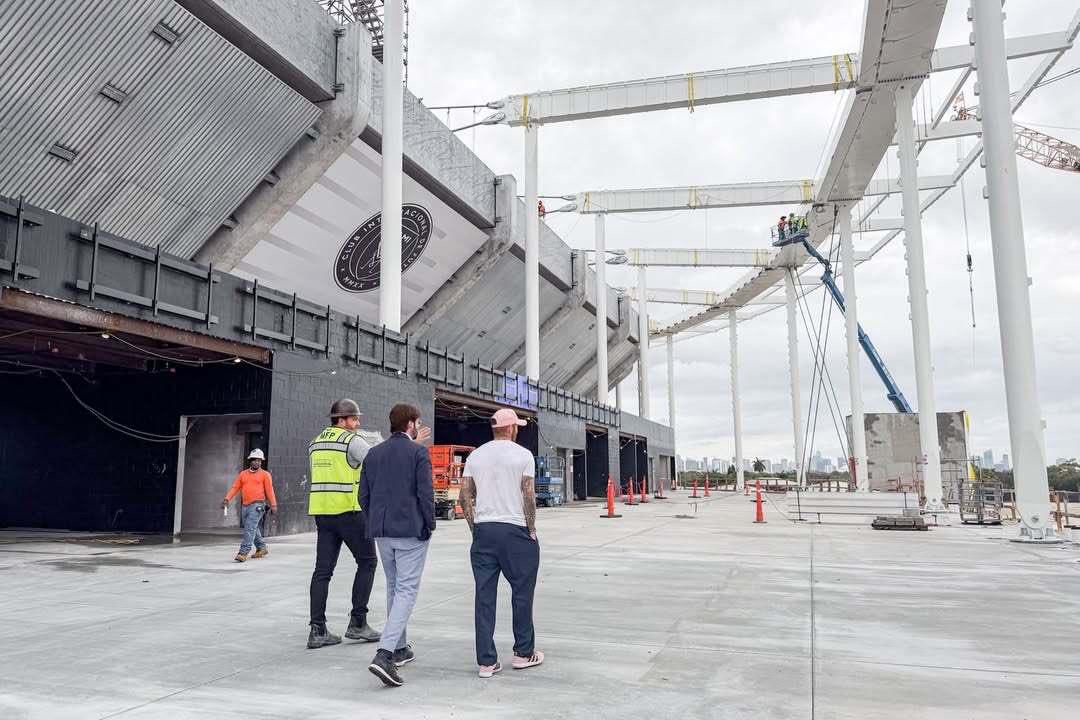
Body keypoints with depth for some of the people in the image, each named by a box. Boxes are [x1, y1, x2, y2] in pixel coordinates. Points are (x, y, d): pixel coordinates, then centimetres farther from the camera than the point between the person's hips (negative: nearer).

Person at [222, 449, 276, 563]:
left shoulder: (265, 474, 2)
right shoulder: (243, 474, 14)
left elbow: (269, 490, -6)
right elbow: (235, 487, 8)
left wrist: (273, 504, -14)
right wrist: (227, 499, -6)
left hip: (257, 505, -5)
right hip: (245, 505, 5)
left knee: (250, 528, -14)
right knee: (253, 529, 13)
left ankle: (243, 553, -16)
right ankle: (262, 548, 28)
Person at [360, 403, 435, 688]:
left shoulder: (373, 453, 7)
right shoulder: (418, 452, -9)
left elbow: (364, 495, 8)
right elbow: (425, 493, -13)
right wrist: (430, 524, -1)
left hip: (381, 531, 6)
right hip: (411, 530, -6)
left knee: (393, 587, 19)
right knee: (407, 590, -4)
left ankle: (399, 648, 28)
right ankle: (384, 654, -17)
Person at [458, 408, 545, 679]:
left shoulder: (475, 456, 9)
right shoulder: (523, 455, -3)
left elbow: (465, 496, 6)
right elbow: (529, 496, -8)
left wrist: (474, 527, 13)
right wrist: (532, 530, 0)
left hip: (483, 531, 4)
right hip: (515, 530, -4)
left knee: (484, 595, 6)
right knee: (522, 592, 10)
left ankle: (487, 661, 8)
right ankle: (523, 653, 19)